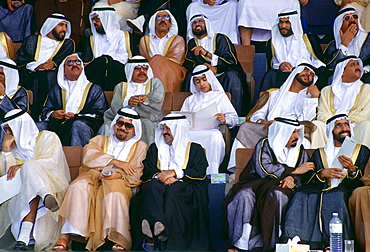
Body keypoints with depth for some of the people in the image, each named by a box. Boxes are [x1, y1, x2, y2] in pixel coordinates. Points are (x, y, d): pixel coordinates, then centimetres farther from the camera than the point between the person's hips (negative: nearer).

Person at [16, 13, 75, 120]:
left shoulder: (68, 43, 26)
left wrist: (53, 64, -13)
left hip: (53, 75, -1)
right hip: (29, 75, 1)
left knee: (49, 75, -36)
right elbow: (20, 58, 10)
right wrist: (36, 66, -9)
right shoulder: (32, 40, 25)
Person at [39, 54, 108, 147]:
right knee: (37, 126, -26)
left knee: (78, 125, -39)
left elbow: (100, 115, 8)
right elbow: (45, 112, 23)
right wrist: (53, 114, -3)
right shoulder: (56, 89, 30)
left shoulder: (95, 89, 21)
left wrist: (77, 116, -7)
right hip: (58, 125, 3)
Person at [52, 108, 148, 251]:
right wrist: (115, 162, -7)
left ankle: (119, 240, -49)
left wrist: (119, 175, -15)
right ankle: (64, 237, -40)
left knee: (115, 194, -37)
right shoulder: (99, 140, 29)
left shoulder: (140, 147, 23)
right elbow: (89, 158, 5)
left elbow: (135, 176, 6)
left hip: (119, 183, -1)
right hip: (93, 178, 2)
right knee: (79, 187, -32)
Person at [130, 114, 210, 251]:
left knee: (172, 190, -39)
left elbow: (200, 172, 4)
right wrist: (158, 175, -7)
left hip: (184, 187, -2)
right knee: (153, 186, -35)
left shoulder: (194, 148, 21)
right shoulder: (155, 148, 30)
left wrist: (174, 172, -7)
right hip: (159, 183, 2)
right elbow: (146, 171, 16)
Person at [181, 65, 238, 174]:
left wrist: (225, 119, -10)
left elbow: (234, 119, 13)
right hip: (191, 132, 2)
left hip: (211, 131, -2)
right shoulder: (190, 100, 31)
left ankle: (210, 173, -39)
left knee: (216, 136, -38)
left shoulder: (220, 96, 23)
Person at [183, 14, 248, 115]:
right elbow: (188, 64, 2)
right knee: (191, 76, -26)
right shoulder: (192, 43, 16)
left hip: (223, 76, -2)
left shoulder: (220, 38, 4)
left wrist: (207, 53, -18)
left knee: (232, 75, -34)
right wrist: (205, 66, -17)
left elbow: (230, 60, -9)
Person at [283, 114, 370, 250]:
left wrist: (352, 169, -11)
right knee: (300, 196, -30)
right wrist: (322, 174, -7)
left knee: (336, 197, -38)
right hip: (319, 189, 2)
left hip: (343, 190, -2)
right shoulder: (319, 153, 24)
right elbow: (306, 179, 13)